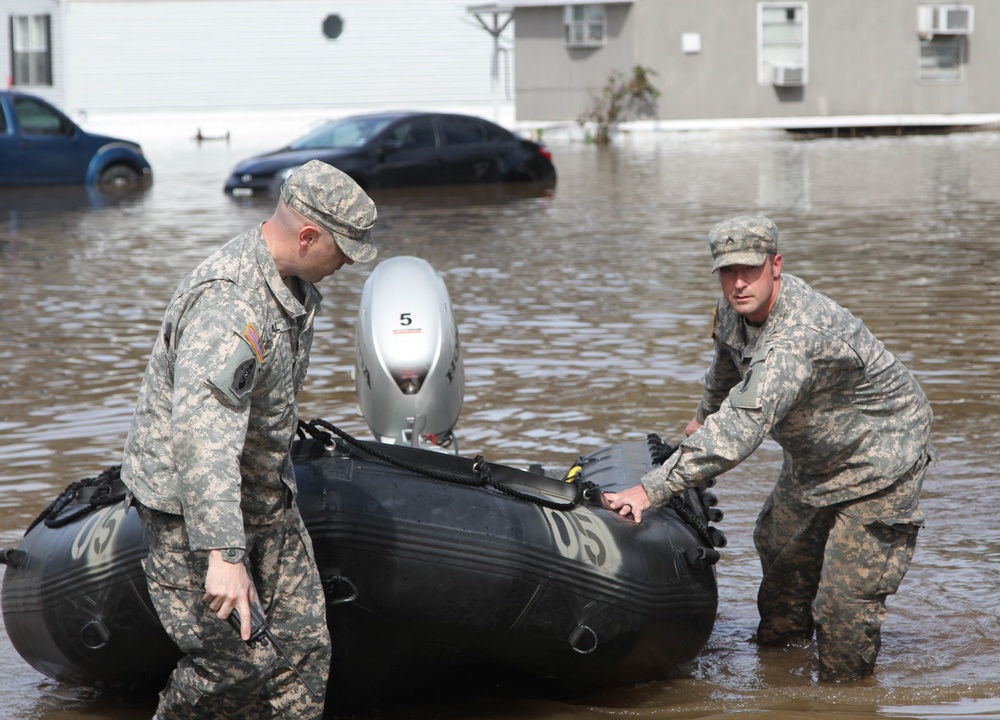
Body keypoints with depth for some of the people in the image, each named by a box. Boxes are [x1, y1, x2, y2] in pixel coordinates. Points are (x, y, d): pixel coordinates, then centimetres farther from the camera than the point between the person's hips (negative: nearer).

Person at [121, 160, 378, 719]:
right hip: (191, 505, -9)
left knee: (305, 644, 3)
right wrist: (223, 554, -46)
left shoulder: (296, 283, 3)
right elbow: (202, 439, -40)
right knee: (237, 659, -12)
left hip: (265, 492, 9)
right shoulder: (228, 304, -30)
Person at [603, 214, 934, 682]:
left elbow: (743, 426, -49)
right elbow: (727, 366, 17)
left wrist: (652, 490, -53)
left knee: (844, 597, -12)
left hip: (878, 459, -9)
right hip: (814, 459, 9)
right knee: (779, 553, 24)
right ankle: (777, 653, 47)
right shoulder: (736, 307, -10)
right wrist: (703, 417, 34)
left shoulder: (798, 338, -40)